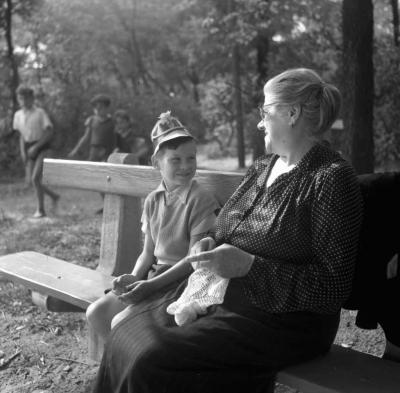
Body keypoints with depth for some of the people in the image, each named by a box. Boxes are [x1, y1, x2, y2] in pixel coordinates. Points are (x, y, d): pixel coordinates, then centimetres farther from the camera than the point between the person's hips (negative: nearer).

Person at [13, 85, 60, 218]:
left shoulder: (40, 112, -11)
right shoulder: (18, 115, 6)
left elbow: (50, 133, -13)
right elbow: (21, 135, 15)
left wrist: (36, 147, -19)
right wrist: (23, 151, 1)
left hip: (42, 148, -6)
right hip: (29, 149, 6)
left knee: (35, 178, -16)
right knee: (31, 179, 4)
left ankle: (40, 209, -2)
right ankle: (54, 196, 27)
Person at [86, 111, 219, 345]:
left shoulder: (202, 201, -14)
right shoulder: (153, 201, 7)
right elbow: (148, 253, 11)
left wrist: (151, 285, -24)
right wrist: (134, 278, -8)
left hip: (180, 282, -7)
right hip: (152, 275, 7)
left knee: (121, 322, -19)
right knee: (95, 313, -1)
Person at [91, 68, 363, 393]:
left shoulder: (332, 179, -12)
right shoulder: (262, 167, 13)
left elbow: (333, 288, -17)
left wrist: (248, 266, -23)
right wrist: (211, 244, 0)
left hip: (278, 319, -7)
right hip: (218, 293, 8)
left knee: (152, 362, -23)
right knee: (125, 336, -8)